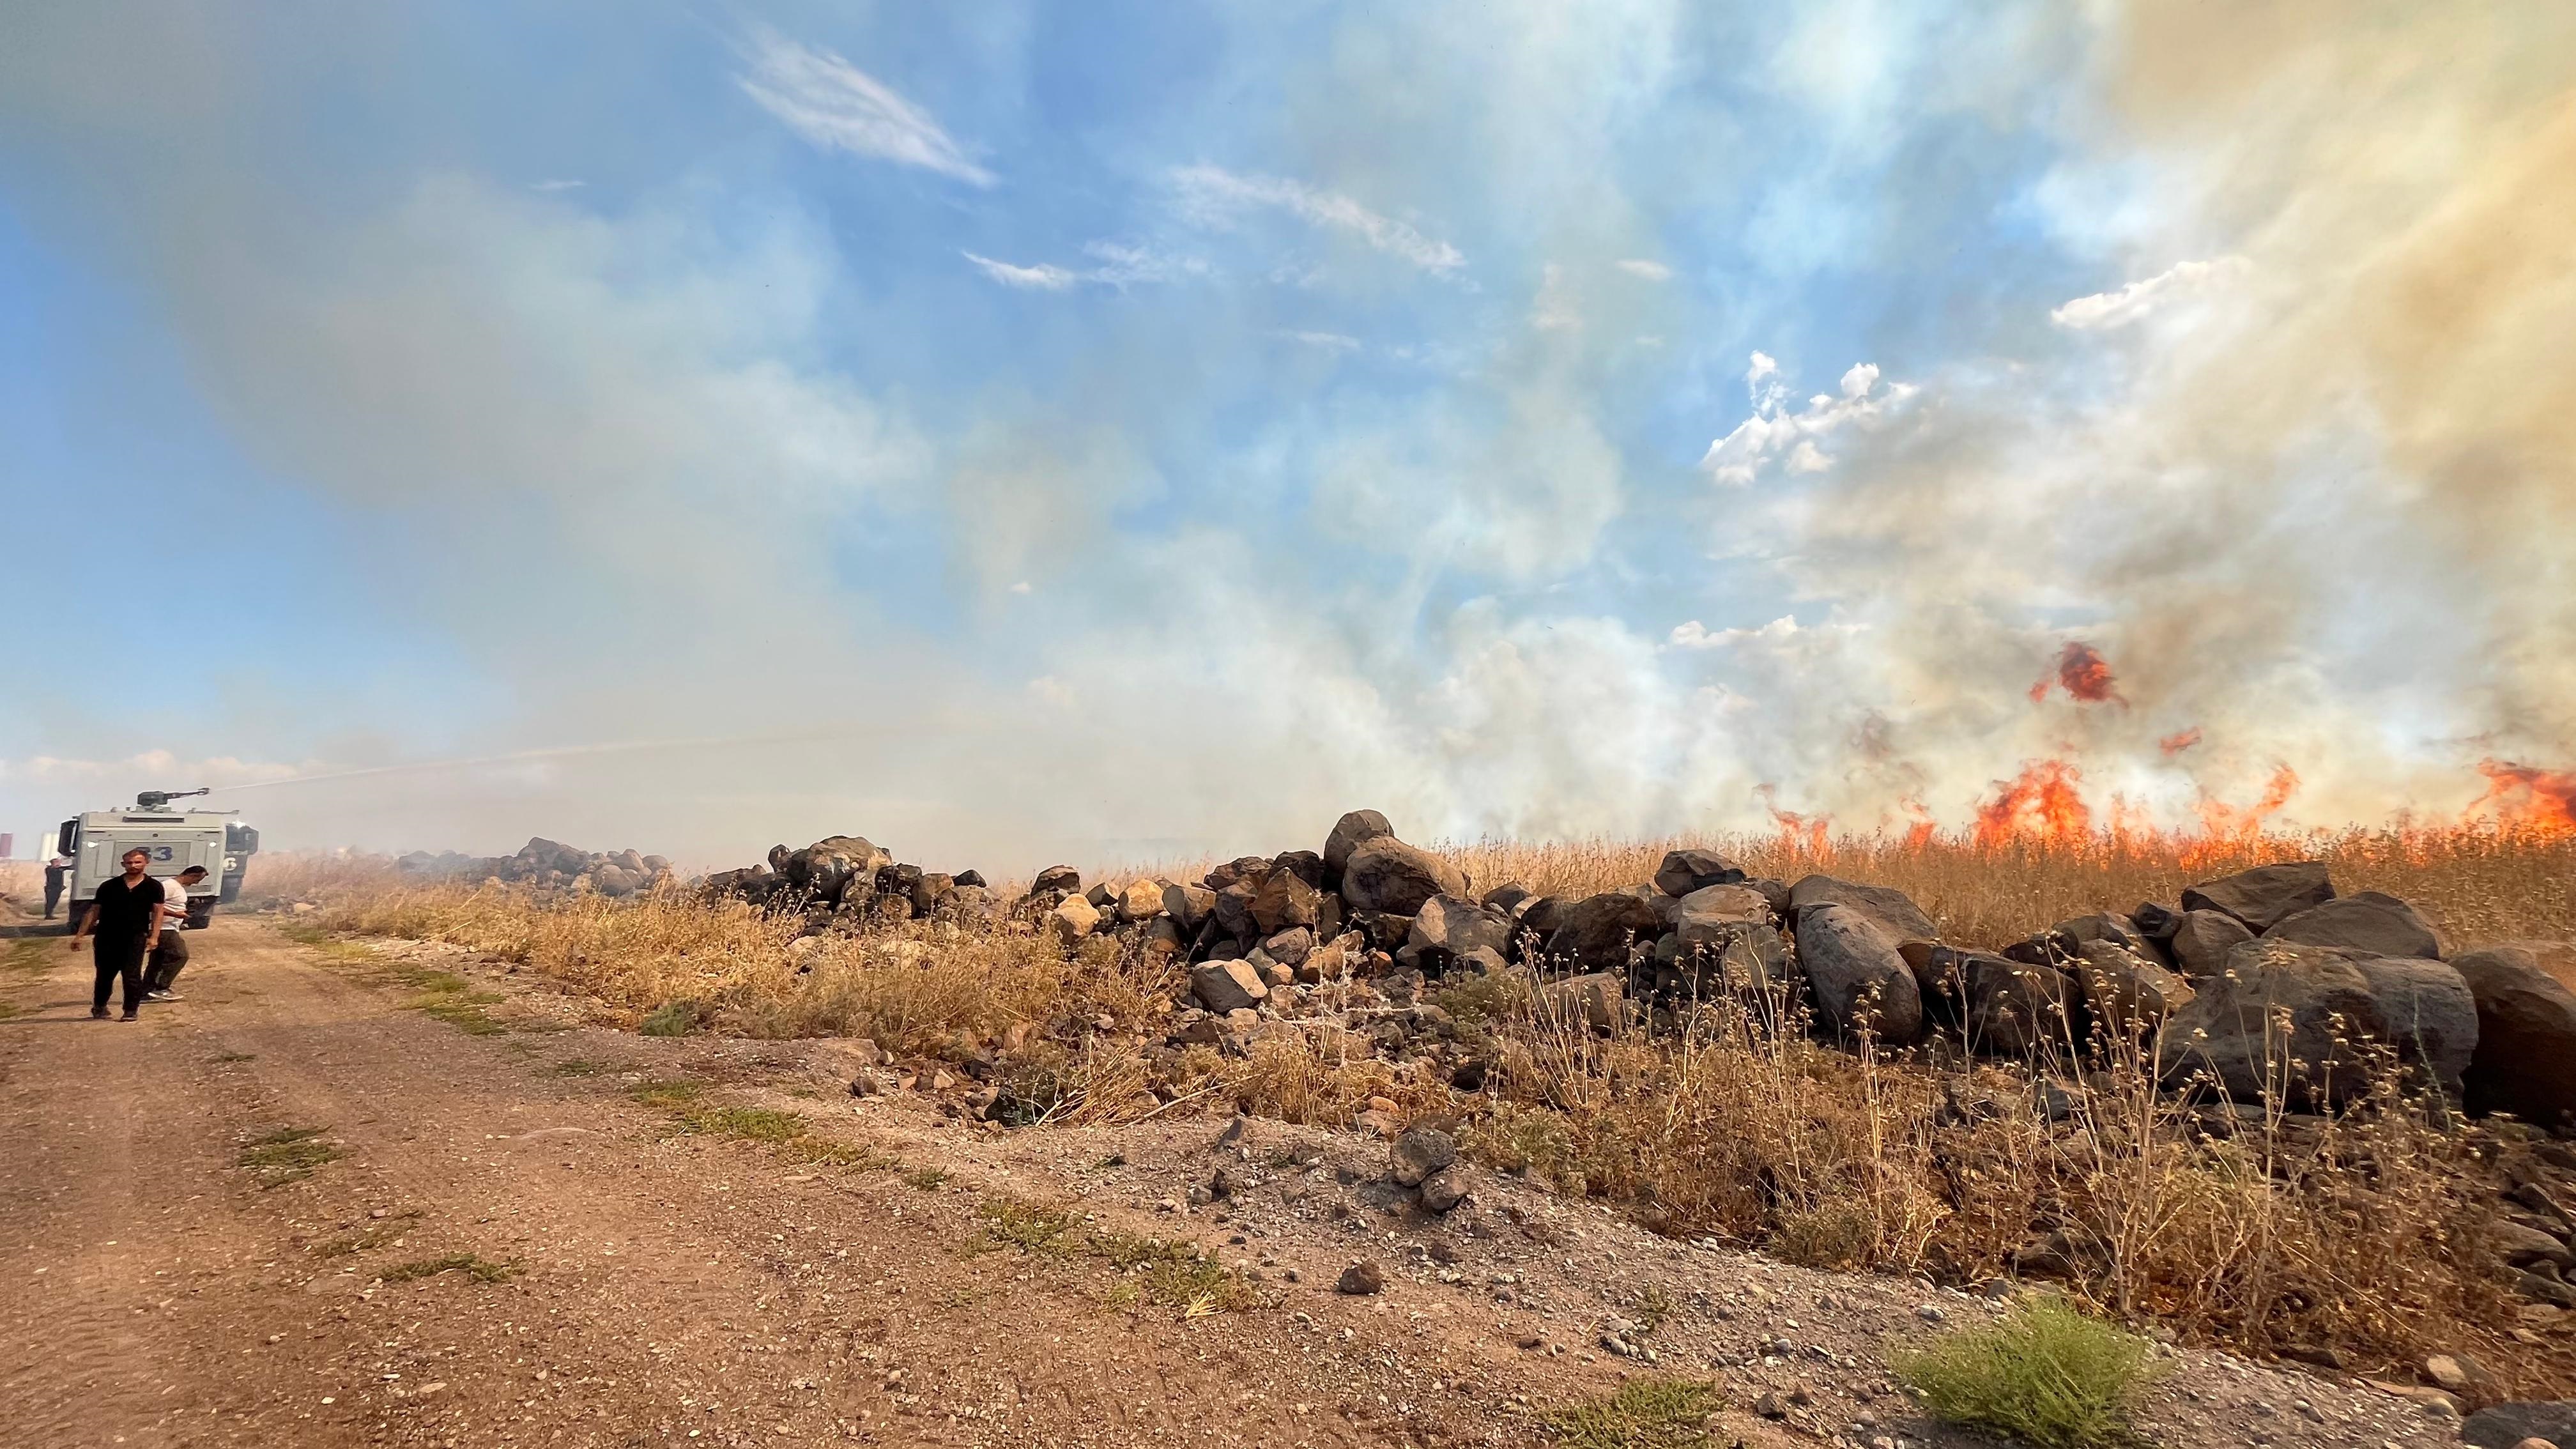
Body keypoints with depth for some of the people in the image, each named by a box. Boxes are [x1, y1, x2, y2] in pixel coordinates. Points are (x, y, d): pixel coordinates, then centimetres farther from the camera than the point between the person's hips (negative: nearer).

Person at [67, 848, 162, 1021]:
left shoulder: (153, 886, 2)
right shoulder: (109, 887, 7)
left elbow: (157, 912, -1)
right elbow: (94, 912, 10)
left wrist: (154, 937, -10)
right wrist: (79, 935, 4)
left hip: (135, 938, -2)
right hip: (106, 938, 3)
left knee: (132, 976, -8)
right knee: (105, 975, 13)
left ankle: (131, 1010, 1)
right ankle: (99, 1007, 32)